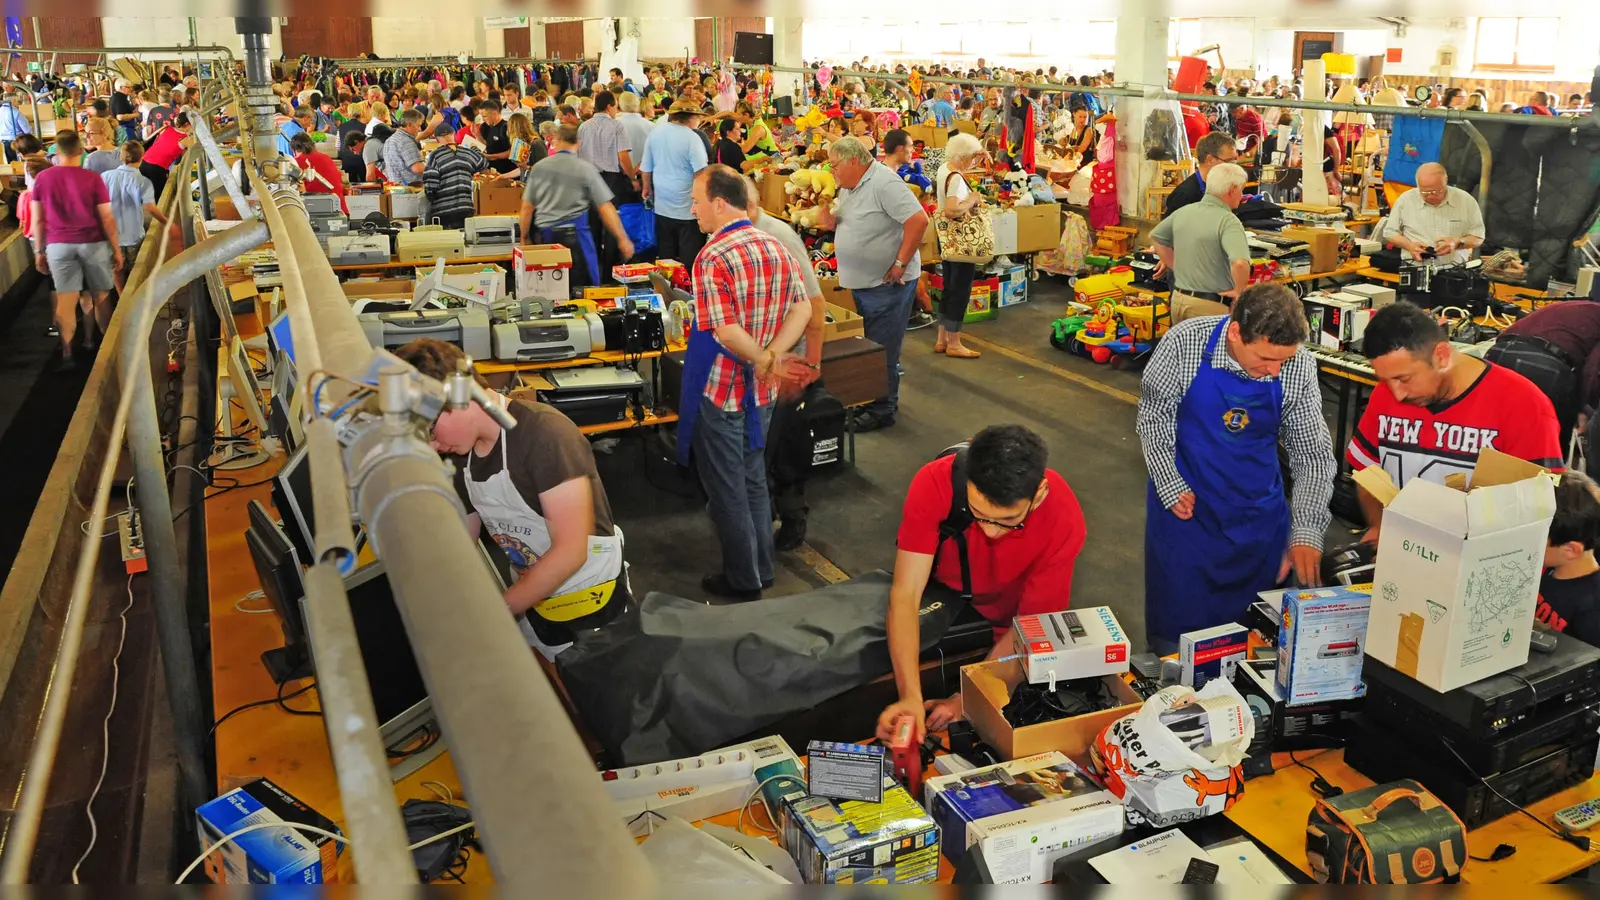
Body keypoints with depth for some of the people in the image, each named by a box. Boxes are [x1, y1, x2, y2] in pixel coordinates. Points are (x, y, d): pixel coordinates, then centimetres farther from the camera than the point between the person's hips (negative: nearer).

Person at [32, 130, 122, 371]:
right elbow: (107, 219, -7)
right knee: (101, 296, 10)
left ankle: (66, 354, -1)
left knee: (65, 300, 2)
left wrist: (39, 251, 11)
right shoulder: (92, 178, -8)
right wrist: (116, 248, 2)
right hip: (93, 244, -1)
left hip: (58, 245, 2)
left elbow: (38, 220, 2)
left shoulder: (42, 179, -1)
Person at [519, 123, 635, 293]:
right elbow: (605, 207, -7)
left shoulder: (538, 167, 4)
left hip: (544, 235, 4)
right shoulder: (586, 168, -4)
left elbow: (527, 207, 7)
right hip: (574, 234, -4)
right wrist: (622, 239, -2)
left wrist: (525, 238, 18)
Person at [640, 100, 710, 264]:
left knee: (665, 254, 15)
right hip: (687, 208, -6)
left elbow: (646, 167, 12)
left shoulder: (655, 133, 3)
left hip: (662, 206, 6)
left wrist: (647, 187, 28)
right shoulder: (691, 138, -16)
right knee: (689, 257, 0)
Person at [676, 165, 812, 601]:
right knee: (754, 479, 20)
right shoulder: (776, 247, 3)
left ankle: (743, 582, 19)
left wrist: (765, 361, -21)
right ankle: (761, 569, 31)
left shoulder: (713, 258, -21)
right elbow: (802, 308, 0)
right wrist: (772, 356, -11)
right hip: (760, 392, 7)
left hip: (720, 393, -7)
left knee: (726, 490, 7)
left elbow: (725, 331, -29)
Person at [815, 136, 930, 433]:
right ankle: (866, 400, 32)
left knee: (881, 352, 0)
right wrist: (831, 221, -2)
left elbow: (919, 220, -26)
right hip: (861, 283, 9)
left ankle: (882, 410, 12)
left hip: (887, 283, -9)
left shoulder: (884, 184, -20)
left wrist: (900, 264, -23)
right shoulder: (849, 186, 9)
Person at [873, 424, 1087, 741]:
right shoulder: (934, 483, -32)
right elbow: (905, 595, -33)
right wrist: (910, 697, -45)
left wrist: (967, 700, -27)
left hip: (1001, 621, 0)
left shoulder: (1065, 522, -30)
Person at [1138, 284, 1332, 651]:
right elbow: (1153, 416, -6)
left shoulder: (1299, 366, -15)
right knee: (1177, 619, 6)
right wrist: (1170, 486, -9)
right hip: (1185, 502, -2)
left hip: (1259, 511, 2)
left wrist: (1306, 531, -17)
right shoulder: (1184, 342, -20)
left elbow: (1314, 454, -8)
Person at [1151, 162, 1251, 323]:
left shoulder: (1184, 211, 5)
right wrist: (1239, 291, -15)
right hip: (1210, 304, -7)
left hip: (1178, 298, 7)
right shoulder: (1227, 220, -18)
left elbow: (1156, 236, 22)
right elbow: (1240, 263, -33)